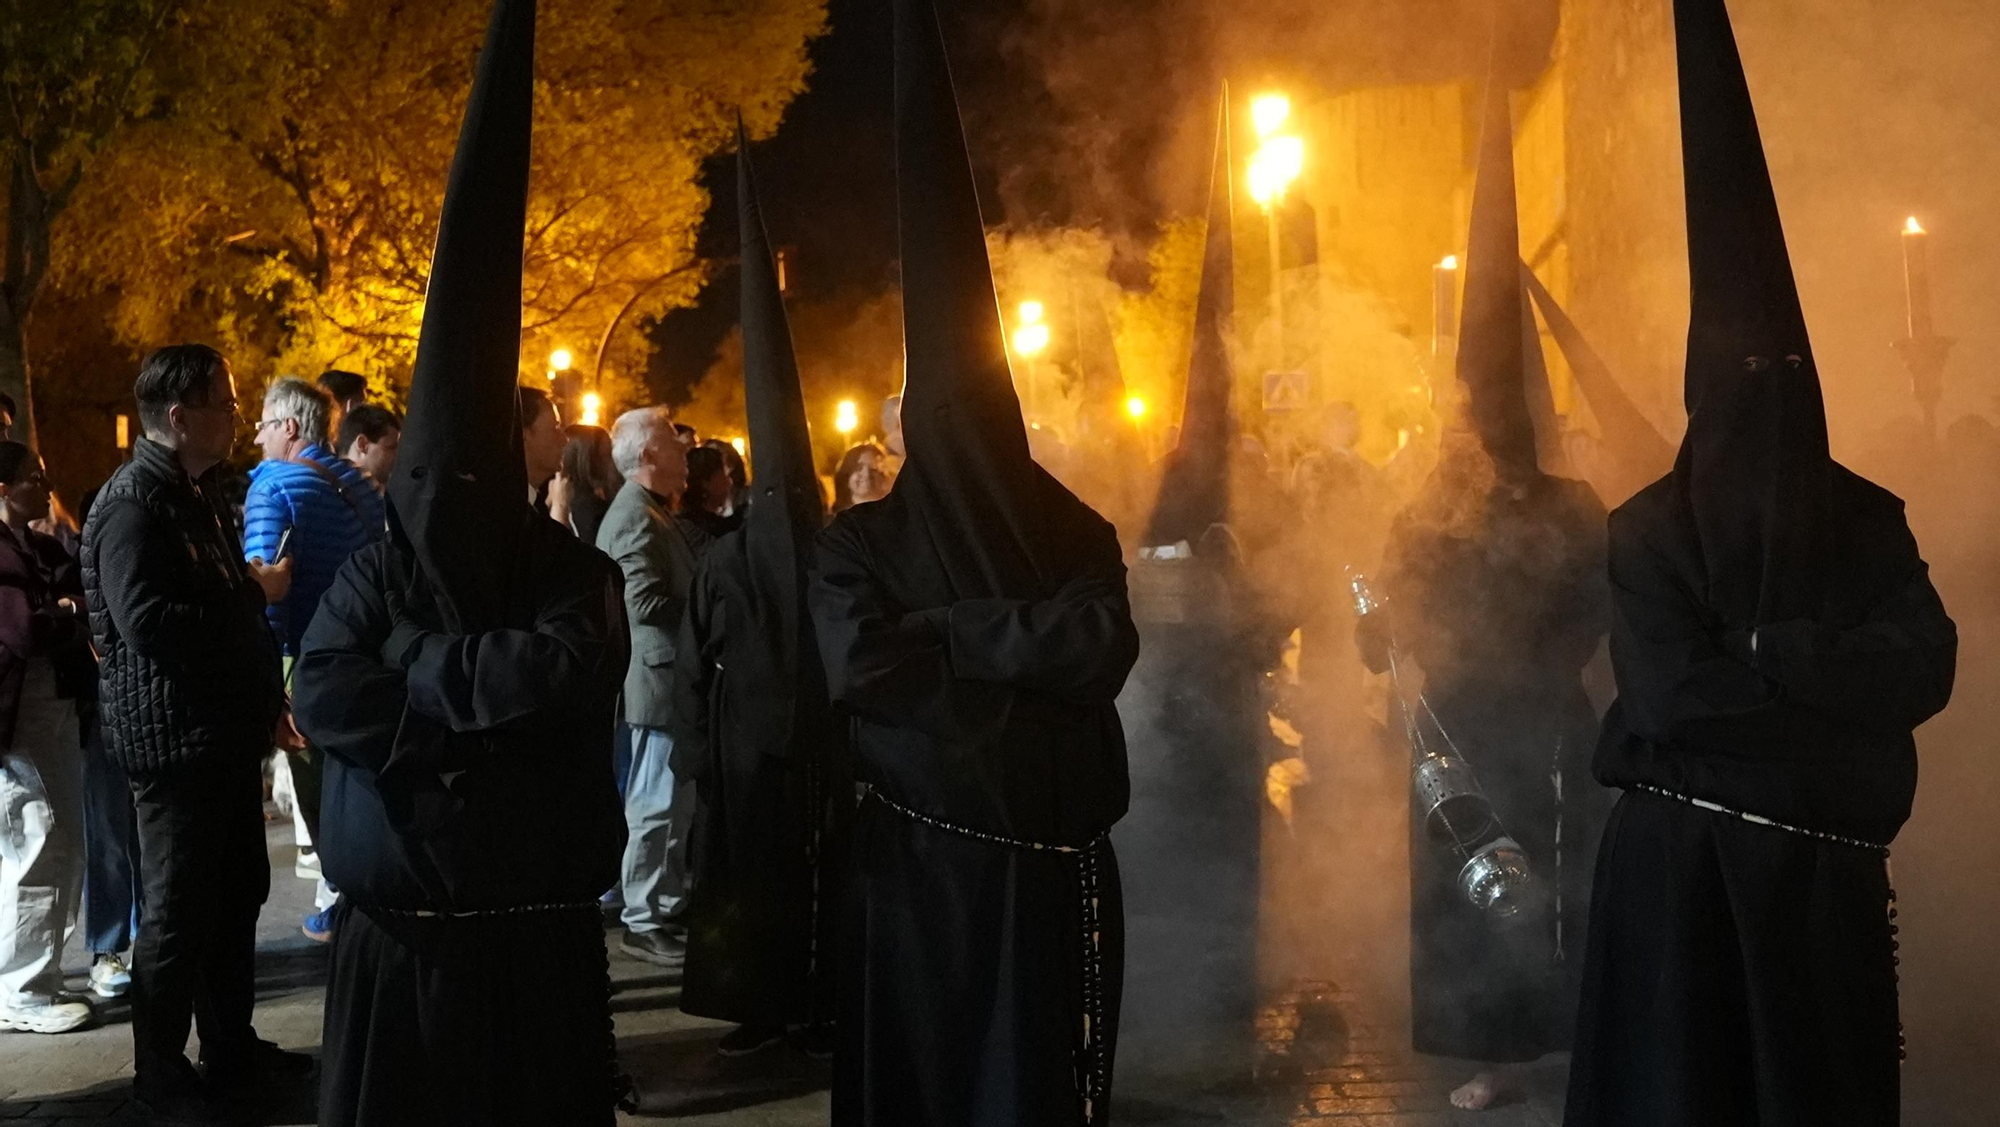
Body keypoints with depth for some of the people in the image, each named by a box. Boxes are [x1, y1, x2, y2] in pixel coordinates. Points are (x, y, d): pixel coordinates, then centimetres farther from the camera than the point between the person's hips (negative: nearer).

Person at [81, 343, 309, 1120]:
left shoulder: (198, 495, 15)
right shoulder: (131, 503, -16)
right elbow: (146, 622, -29)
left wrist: (269, 702, 16)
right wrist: (254, 591, -18)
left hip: (227, 733, 9)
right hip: (173, 739, -9)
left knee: (236, 897, 14)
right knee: (178, 911, 0)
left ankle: (232, 1049, 26)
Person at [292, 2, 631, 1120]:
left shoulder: (572, 573, -2)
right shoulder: (373, 575, 2)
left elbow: (572, 670, -22)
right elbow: (324, 697, -13)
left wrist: (415, 660, -11)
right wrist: (491, 699, -18)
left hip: (538, 935, -1)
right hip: (395, 934, 1)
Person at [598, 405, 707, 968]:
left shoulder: (659, 512, 15)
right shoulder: (635, 516, -17)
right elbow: (647, 604, -25)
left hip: (678, 678, 10)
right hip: (660, 680, -10)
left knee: (678, 801, 17)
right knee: (658, 805, -4)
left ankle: (672, 906, 26)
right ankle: (644, 922, 4)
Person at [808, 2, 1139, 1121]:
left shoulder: (1081, 535, 3)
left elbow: (1106, 648, -15)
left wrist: (940, 628, -11)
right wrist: (1028, 656, -14)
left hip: (1054, 869, 0)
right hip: (915, 868, 0)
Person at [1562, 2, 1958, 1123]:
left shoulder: (1870, 520, 2)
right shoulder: (1651, 531, -7)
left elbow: (1930, 666, -11)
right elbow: (1668, 694, -19)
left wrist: (1763, 651, -17)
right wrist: (1836, 678, -15)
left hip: (1829, 862, 3)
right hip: (1684, 857, -3)